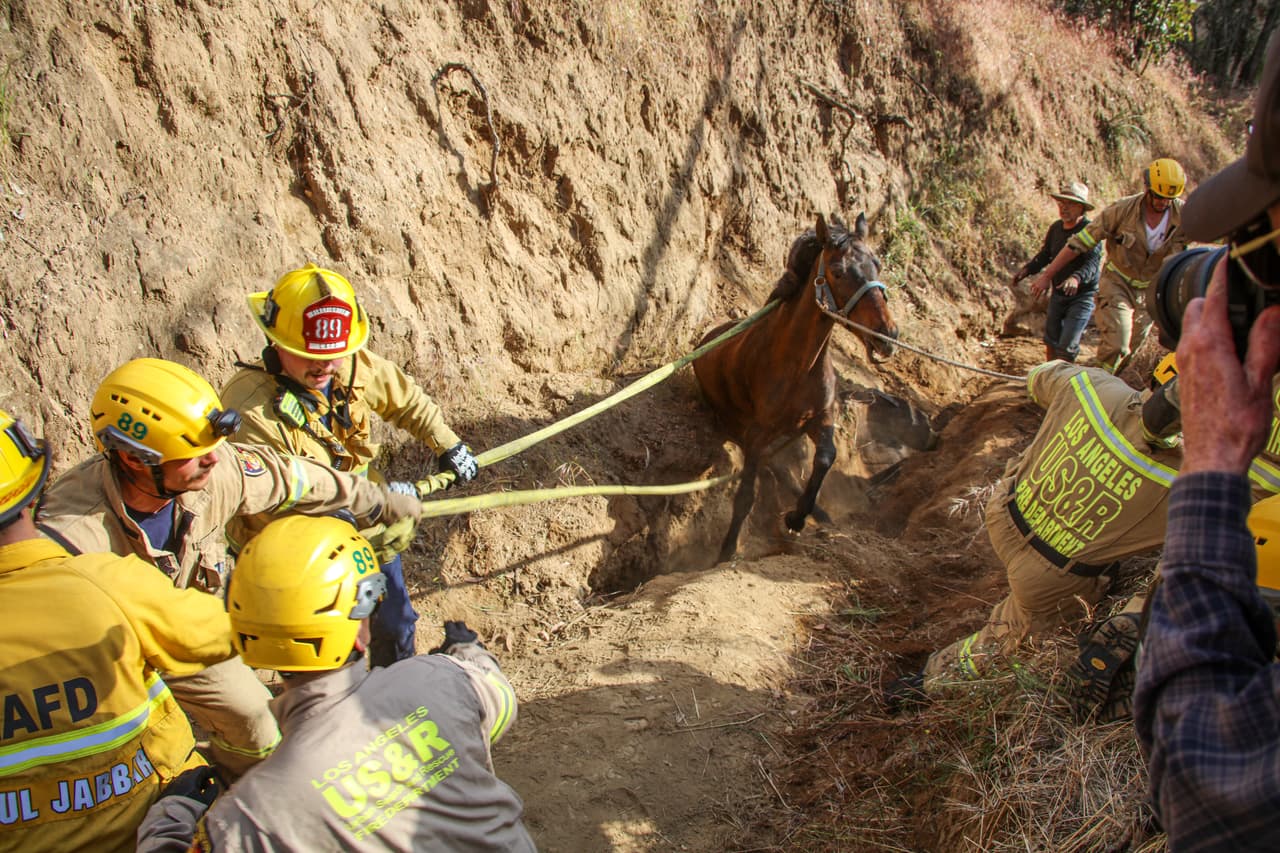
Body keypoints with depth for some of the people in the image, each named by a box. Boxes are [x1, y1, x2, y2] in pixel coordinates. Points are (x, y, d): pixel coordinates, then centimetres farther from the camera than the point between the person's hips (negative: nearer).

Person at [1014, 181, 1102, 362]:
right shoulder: (1056, 228, 2)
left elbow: (1092, 262, -30)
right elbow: (1045, 255, 13)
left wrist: (1077, 278, -50)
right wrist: (1027, 269, -6)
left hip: (1082, 295, -6)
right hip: (1058, 293, 6)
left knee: (1067, 347, -12)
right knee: (1051, 340, 17)